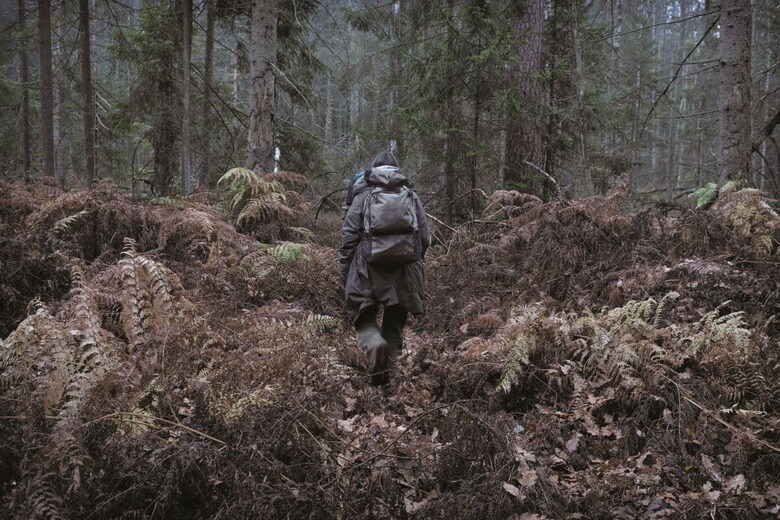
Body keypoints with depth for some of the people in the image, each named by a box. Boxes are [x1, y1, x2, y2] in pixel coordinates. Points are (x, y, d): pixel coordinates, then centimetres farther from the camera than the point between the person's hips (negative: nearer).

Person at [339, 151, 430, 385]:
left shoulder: (363, 195, 4)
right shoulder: (411, 195, 12)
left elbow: (348, 236, -2)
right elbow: (425, 237, 11)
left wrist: (344, 271, 5)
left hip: (370, 268, -3)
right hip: (406, 268, 3)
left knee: (365, 319, 7)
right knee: (395, 322, 15)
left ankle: (375, 346, -23)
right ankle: (386, 373, 17)